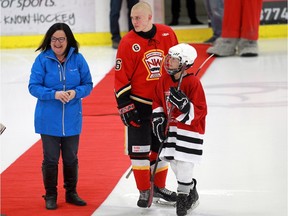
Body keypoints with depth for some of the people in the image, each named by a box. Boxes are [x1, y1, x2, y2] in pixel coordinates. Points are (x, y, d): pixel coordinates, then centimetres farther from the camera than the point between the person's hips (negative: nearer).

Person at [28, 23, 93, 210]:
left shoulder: (77, 59, -3)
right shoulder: (42, 59, -8)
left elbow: (88, 84, 1)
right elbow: (33, 87, -9)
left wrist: (75, 92, -19)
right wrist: (54, 94, -23)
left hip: (72, 119, 2)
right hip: (48, 120, -2)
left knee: (71, 158, 13)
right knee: (51, 158, 5)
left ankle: (71, 193, 29)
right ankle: (50, 196, 20)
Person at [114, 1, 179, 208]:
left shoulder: (168, 34, -4)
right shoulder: (128, 43, -13)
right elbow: (121, 77, -10)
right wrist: (125, 106, -13)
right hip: (138, 104, -3)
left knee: (162, 147, 13)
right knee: (139, 150, -2)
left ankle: (159, 187, 29)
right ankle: (144, 191, 11)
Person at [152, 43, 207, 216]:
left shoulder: (193, 82, -15)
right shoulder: (164, 81, 4)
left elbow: (200, 111, -16)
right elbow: (158, 101, 16)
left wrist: (184, 103, -30)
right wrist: (158, 119, 3)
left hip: (190, 129, -7)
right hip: (171, 129, 7)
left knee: (183, 164, -8)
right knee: (174, 163, 9)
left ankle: (183, 197, 9)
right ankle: (192, 194, 28)